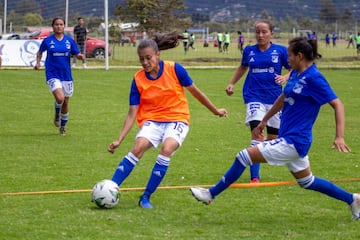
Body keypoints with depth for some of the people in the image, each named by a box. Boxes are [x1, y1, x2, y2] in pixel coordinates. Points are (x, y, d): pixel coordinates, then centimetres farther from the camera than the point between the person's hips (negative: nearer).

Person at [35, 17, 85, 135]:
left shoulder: (70, 41, 3)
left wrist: (80, 56, -17)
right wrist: (38, 63, -1)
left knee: (65, 102, 9)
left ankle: (63, 126, 30)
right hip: (52, 75, -3)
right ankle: (57, 113, 12)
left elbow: (77, 54, 6)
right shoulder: (47, 41, -1)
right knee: (60, 98, -23)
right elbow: (40, 52, 15)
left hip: (66, 75, 3)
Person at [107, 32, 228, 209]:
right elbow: (132, 114, -4)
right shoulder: (138, 79, -5)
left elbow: (195, 91, 4)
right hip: (152, 120, 1)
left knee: (167, 149, -29)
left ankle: (146, 197, -19)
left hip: (177, 119, -1)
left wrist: (216, 111, 14)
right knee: (138, 147, -25)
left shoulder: (174, 69, -10)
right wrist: (119, 140, -13)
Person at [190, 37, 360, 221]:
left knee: (244, 157, -10)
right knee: (307, 181, 21)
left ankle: (211, 194, 0)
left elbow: (337, 105, -18)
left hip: (293, 141, -10)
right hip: (290, 139, 10)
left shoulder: (314, 78, -17)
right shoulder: (296, 74, 9)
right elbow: (283, 98, 25)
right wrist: (264, 120, 31)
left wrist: (339, 137, -25)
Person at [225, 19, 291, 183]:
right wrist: (232, 83, 16)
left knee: (273, 137, 8)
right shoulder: (249, 51, 5)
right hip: (254, 97, -1)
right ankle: (254, 177, -20)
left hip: (274, 98, 1)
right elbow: (243, 67, 24)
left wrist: (285, 77, -16)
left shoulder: (280, 51, -1)